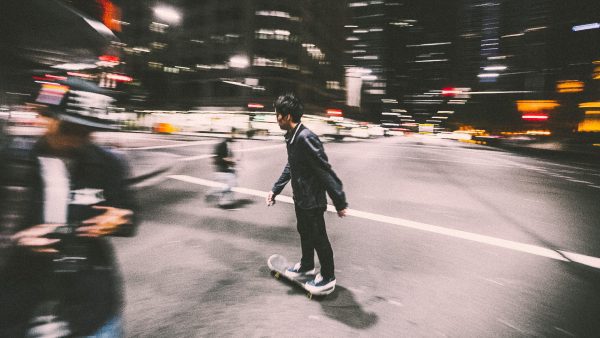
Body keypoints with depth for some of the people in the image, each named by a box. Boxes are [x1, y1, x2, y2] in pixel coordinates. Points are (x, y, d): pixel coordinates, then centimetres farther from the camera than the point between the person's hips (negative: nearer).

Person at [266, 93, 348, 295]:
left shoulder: (306, 138, -27)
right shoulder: (291, 137, 3)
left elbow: (325, 171, -27)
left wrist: (339, 202, -23)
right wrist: (275, 190, 19)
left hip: (313, 201, -9)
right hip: (300, 198, 9)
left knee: (318, 238, 6)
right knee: (304, 233, 25)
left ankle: (328, 278, 25)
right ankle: (306, 265, 47)